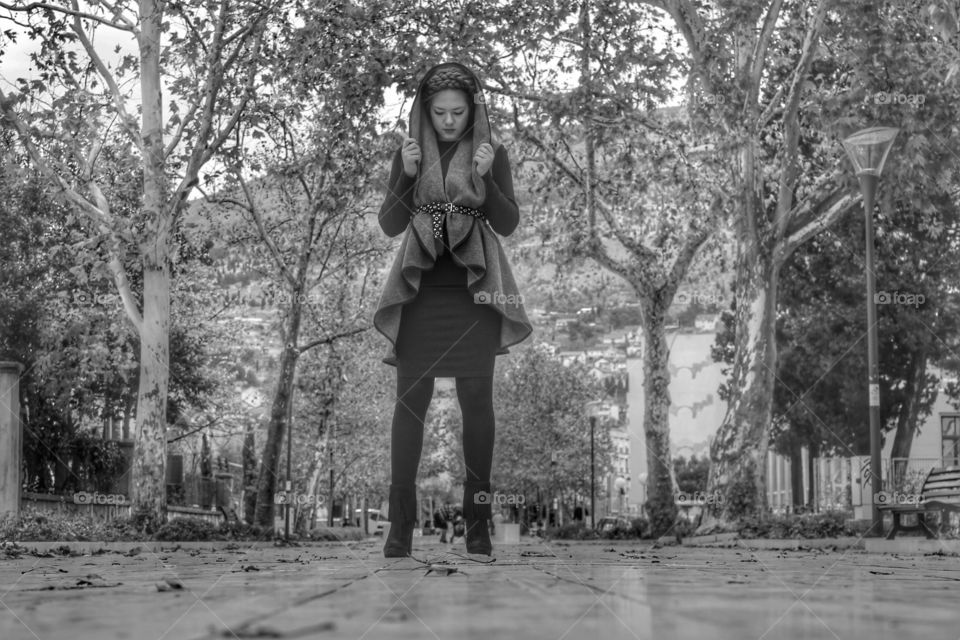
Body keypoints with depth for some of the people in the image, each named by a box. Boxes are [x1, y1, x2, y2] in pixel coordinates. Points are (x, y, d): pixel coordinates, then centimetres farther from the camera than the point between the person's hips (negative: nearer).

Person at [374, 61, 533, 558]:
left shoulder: (492, 154, 4)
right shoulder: (409, 153, 6)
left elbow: (508, 225, -3)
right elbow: (390, 226, 1)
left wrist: (484, 178, -19)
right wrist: (408, 175, -15)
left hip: (474, 292, 0)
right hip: (420, 291, 1)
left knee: (477, 401, -3)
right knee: (411, 400, -5)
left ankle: (477, 520, 2)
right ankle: (401, 521, -4)